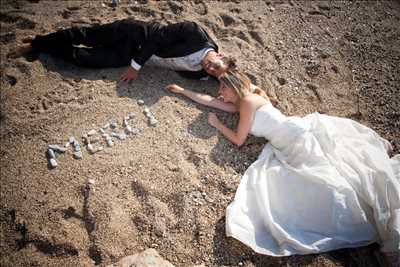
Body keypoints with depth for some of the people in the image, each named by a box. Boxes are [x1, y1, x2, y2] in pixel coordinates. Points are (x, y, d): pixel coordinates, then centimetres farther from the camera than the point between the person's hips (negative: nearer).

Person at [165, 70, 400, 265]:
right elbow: (208, 100, 21)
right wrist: (182, 90, 25)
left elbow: (238, 140, -4)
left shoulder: (247, 102, -7)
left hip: (300, 134, -9)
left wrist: (217, 124, 8)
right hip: (291, 149, 9)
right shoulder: (241, 104, 17)